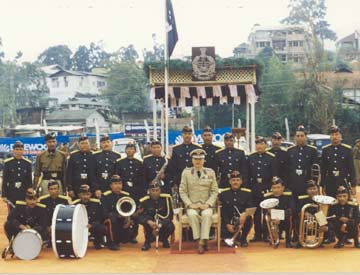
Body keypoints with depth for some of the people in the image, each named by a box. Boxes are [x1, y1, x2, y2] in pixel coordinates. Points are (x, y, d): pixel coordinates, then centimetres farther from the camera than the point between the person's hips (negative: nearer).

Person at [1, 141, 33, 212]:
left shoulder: (28, 163, 4)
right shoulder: (7, 163, -2)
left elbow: (29, 179, 8)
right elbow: (4, 180, -1)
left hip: (24, 193, 1)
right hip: (11, 193, -1)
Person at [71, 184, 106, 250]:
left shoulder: (96, 203, -6)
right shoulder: (75, 204, -8)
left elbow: (99, 219, -6)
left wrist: (91, 225, -27)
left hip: (93, 226, 0)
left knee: (102, 229, -30)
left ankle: (97, 243, 3)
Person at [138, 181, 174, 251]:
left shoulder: (166, 198, -15)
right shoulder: (144, 200, -15)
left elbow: (169, 215, -17)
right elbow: (140, 217, -21)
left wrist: (159, 226, -27)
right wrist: (149, 222, -42)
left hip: (163, 222, 0)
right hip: (151, 224, 0)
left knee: (171, 227, -31)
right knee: (147, 220, -32)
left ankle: (164, 239, 5)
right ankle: (148, 242, -9)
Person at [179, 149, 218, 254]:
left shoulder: (210, 172, 10)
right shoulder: (186, 172, 8)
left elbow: (214, 191, 8)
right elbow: (182, 191, 4)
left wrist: (208, 204, -7)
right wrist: (190, 204, -9)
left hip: (206, 205, 0)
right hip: (192, 205, 0)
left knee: (207, 214, -34)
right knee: (192, 214, -34)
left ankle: (203, 241, -34)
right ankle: (198, 240, -27)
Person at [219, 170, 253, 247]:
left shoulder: (247, 193, 6)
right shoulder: (223, 193, 6)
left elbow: (250, 209, -4)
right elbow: (222, 211, 1)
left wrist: (245, 215, -28)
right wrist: (227, 224, -13)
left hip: (242, 219, 0)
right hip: (228, 220, 0)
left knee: (249, 219, -34)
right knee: (223, 232, -28)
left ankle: (243, 239, -2)